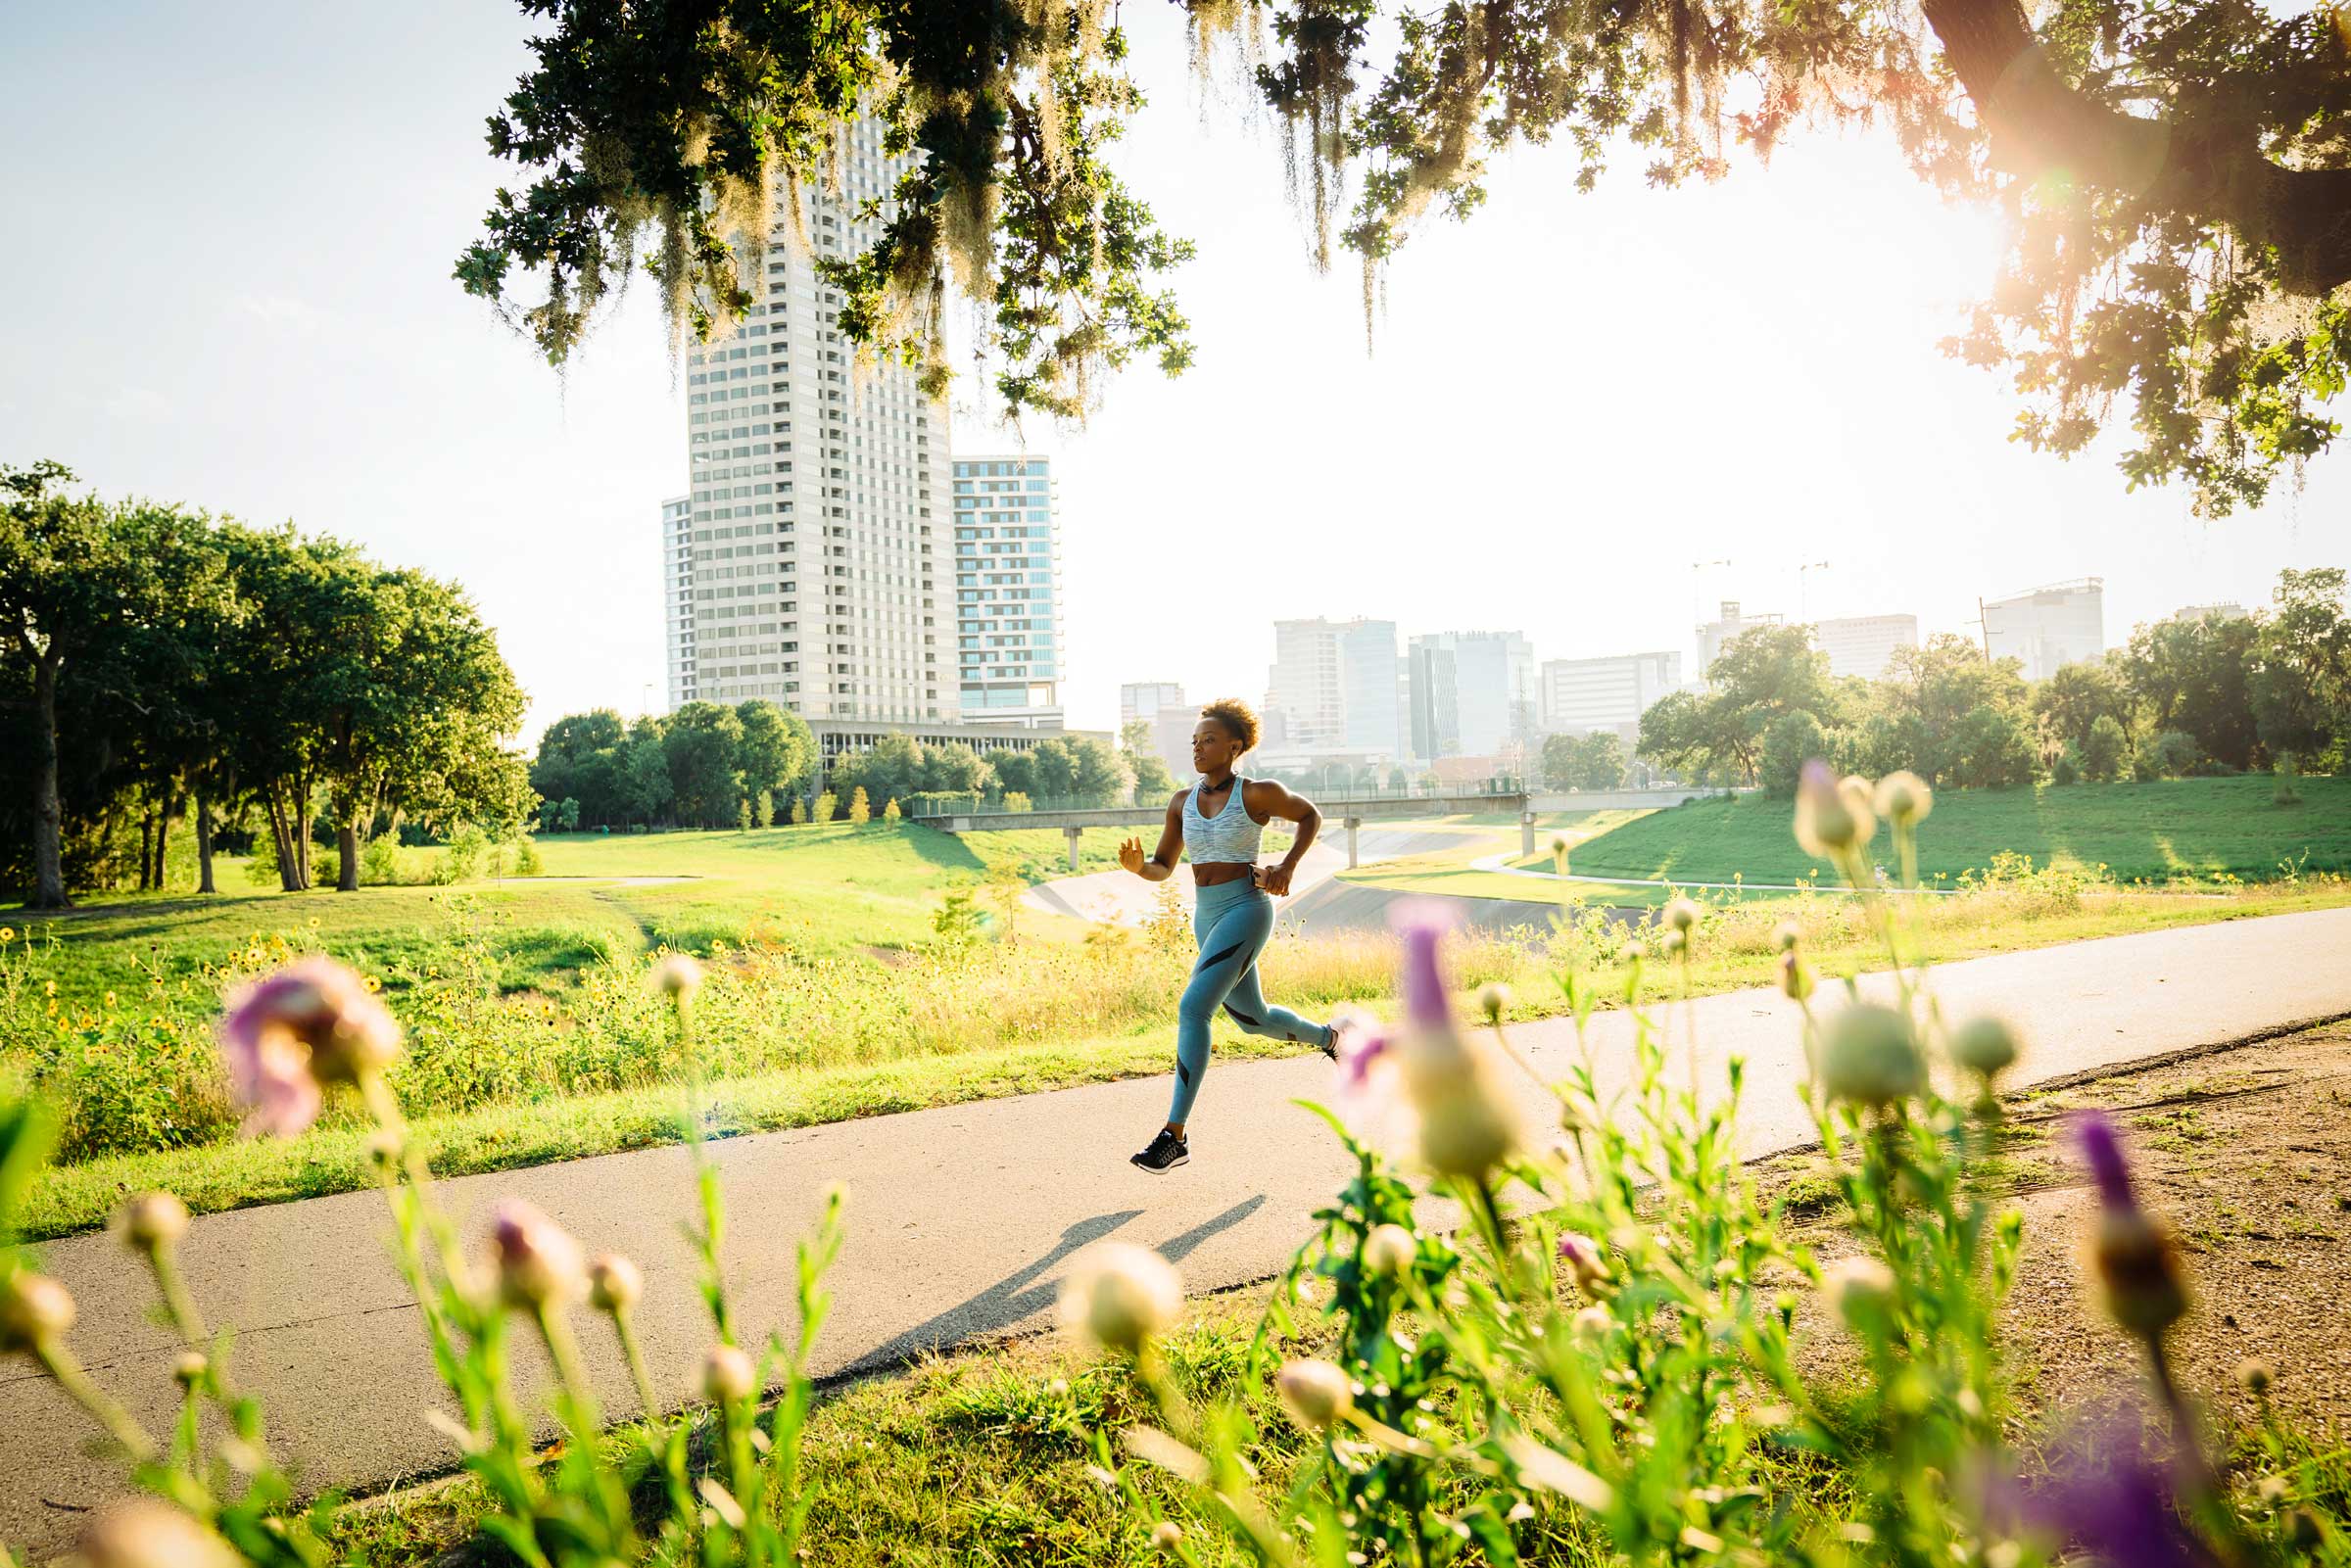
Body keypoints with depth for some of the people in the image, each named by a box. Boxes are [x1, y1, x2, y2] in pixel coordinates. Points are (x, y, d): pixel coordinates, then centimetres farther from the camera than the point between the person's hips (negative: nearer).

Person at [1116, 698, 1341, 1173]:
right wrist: (1136, 866, -13)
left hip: (1247, 909, -7)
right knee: (1253, 1020, 20)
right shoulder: (1182, 801, 8)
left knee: (1192, 1008, -22)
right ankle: (1327, 1037, 51)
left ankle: (1175, 1135, -19)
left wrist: (1287, 868, -4)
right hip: (1206, 918, 7)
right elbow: (1162, 869, 11)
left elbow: (1310, 815, 9)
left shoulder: (1258, 793, -7)